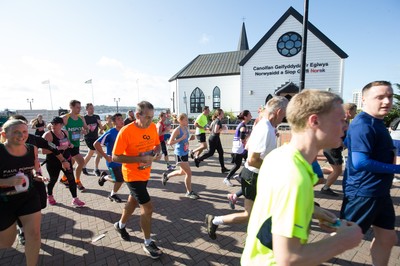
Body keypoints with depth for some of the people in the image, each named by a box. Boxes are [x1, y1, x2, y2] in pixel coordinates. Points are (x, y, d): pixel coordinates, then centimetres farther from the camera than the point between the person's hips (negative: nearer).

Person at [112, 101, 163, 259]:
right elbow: (115, 157, -21)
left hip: (145, 174, 7)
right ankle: (148, 243, 18)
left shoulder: (153, 127, -6)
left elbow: (157, 144, 10)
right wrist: (139, 159, -30)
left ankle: (121, 225, 53)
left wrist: (157, 153, -13)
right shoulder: (126, 132, -24)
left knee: (133, 201, 25)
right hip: (132, 175, -7)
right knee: (147, 208, -5)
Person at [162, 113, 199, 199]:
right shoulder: (177, 130, -18)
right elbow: (170, 142, -21)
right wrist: (181, 138, -27)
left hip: (185, 153, 9)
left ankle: (166, 175, 44)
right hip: (180, 154, -9)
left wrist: (190, 138, -1)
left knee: (183, 172, 23)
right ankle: (189, 192, 16)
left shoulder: (186, 128, 5)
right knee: (189, 173, -4)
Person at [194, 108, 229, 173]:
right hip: (213, 139, -10)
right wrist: (223, 128, -16)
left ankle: (223, 168, 13)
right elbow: (216, 131, -26)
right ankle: (197, 159, 18)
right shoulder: (218, 121, -18)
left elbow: (210, 128, 15)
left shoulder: (215, 120, 10)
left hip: (216, 139, 10)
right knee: (211, 153, 2)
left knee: (221, 152, 8)